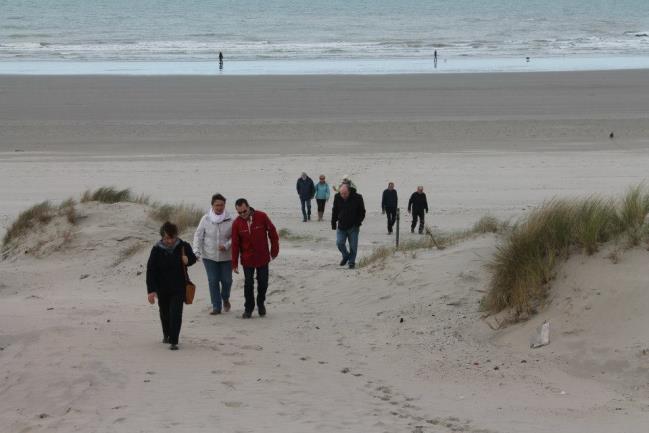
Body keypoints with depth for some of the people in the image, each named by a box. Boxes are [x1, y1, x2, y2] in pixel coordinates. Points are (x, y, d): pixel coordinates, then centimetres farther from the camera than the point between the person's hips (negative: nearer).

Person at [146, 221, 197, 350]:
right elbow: (150, 271, -10)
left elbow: (193, 258, 10)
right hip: (162, 288, 1)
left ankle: (174, 341, -7)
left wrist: (188, 260, -15)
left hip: (178, 287, -1)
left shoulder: (183, 246, -9)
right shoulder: (157, 250, -12)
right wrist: (151, 290, -15)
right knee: (164, 313, 19)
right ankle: (166, 335, 43)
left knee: (176, 313, -11)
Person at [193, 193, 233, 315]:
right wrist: (197, 250, -12)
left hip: (226, 256, 0)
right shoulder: (206, 219, -7)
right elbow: (198, 236, -1)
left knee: (226, 280, 7)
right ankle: (216, 306, 8)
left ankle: (225, 298, 37)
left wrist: (226, 245, -19)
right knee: (213, 281, -1)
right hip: (209, 256, 0)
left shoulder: (229, 220, -9)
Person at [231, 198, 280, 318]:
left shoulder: (261, 217, -11)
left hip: (263, 258, 0)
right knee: (248, 284, 2)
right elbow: (235, 244, -4)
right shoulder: (237, 223, -9)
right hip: (247, 259, 0)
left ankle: (261, 303, 30)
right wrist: (234, 263, -4)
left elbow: (272, 233, -1)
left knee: (263, 282, 7)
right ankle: (248, 308, 15)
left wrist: (274, 250, 2)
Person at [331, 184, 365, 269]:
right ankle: (345, 256, 18)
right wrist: (333, 223, 5)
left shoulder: (357, 197, -12)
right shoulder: (337, 197, -4)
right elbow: (334, 211, 9)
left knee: (353, 246, 0)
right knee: (339, 243, -8)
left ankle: (351, 261, 15)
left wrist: (358, 223, -10)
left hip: (353, 227, -2)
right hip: (341, 226, 2)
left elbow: (362, 212, -2)